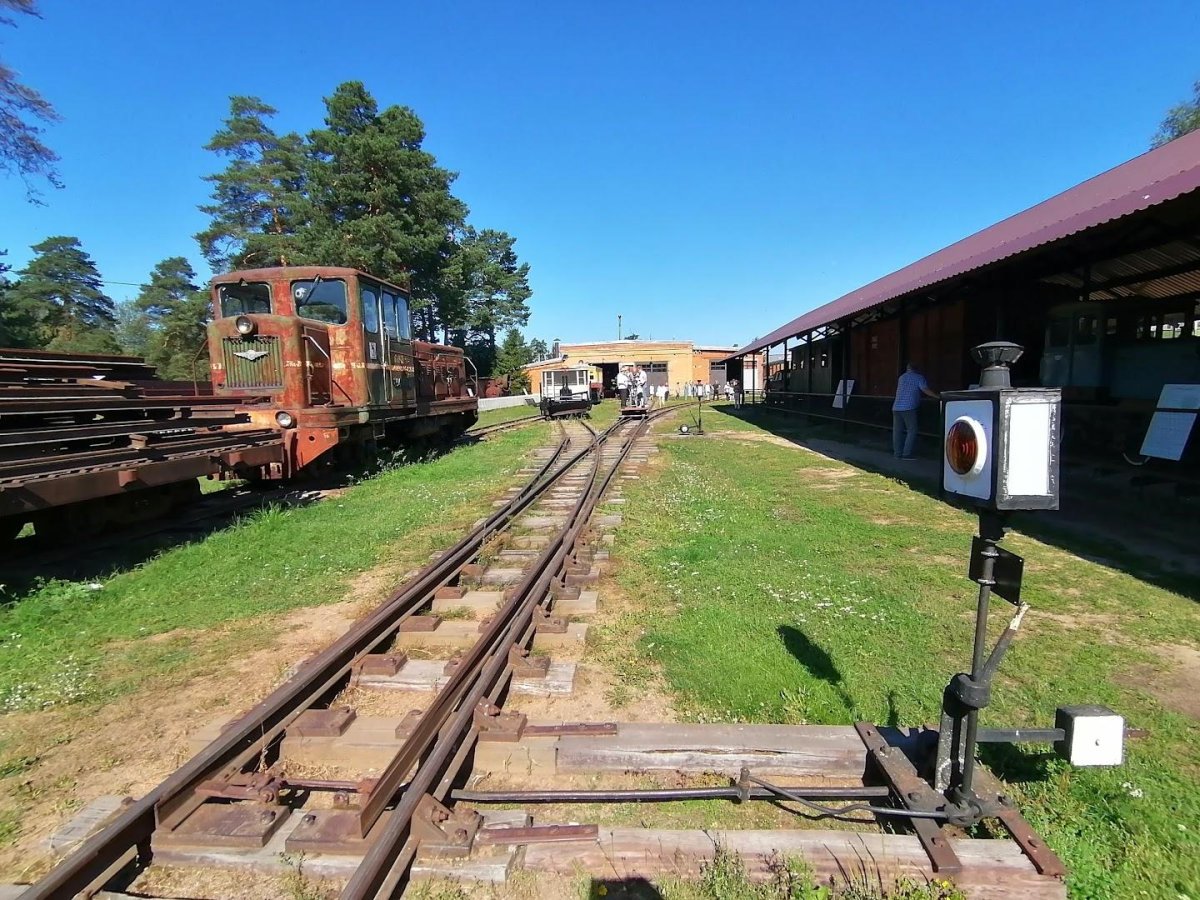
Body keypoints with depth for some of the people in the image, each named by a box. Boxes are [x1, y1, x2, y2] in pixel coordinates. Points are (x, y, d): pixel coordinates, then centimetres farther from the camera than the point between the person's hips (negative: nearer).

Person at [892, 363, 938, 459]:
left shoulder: (901, 377, 22)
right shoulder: (918, 377, 4)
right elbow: (925, 390, -7)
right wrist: (937, 396, -4)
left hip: (896, 407, 6)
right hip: (908, 408, -6)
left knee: (897, 431, 6)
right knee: (912, 431, -2)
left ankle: (898, 453, 7)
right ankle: (906, 454, -8)